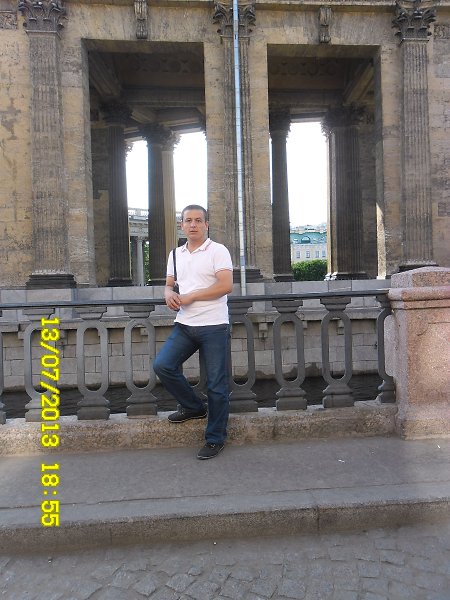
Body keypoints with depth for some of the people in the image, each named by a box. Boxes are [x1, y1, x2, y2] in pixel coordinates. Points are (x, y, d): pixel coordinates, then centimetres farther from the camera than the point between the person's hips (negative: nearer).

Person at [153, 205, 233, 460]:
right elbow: (169, 284, 22)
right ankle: (194, 407, 16)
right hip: (184, 325, 6)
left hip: (214, 326, -5)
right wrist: (169, 294, -3)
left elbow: (226, 286, -15)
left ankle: (215, 438, 17)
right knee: (162, 365, -8)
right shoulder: (176, 254, 15)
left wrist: (191, 297, -14)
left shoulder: (218, 251, -5)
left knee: (217, 384, 0)